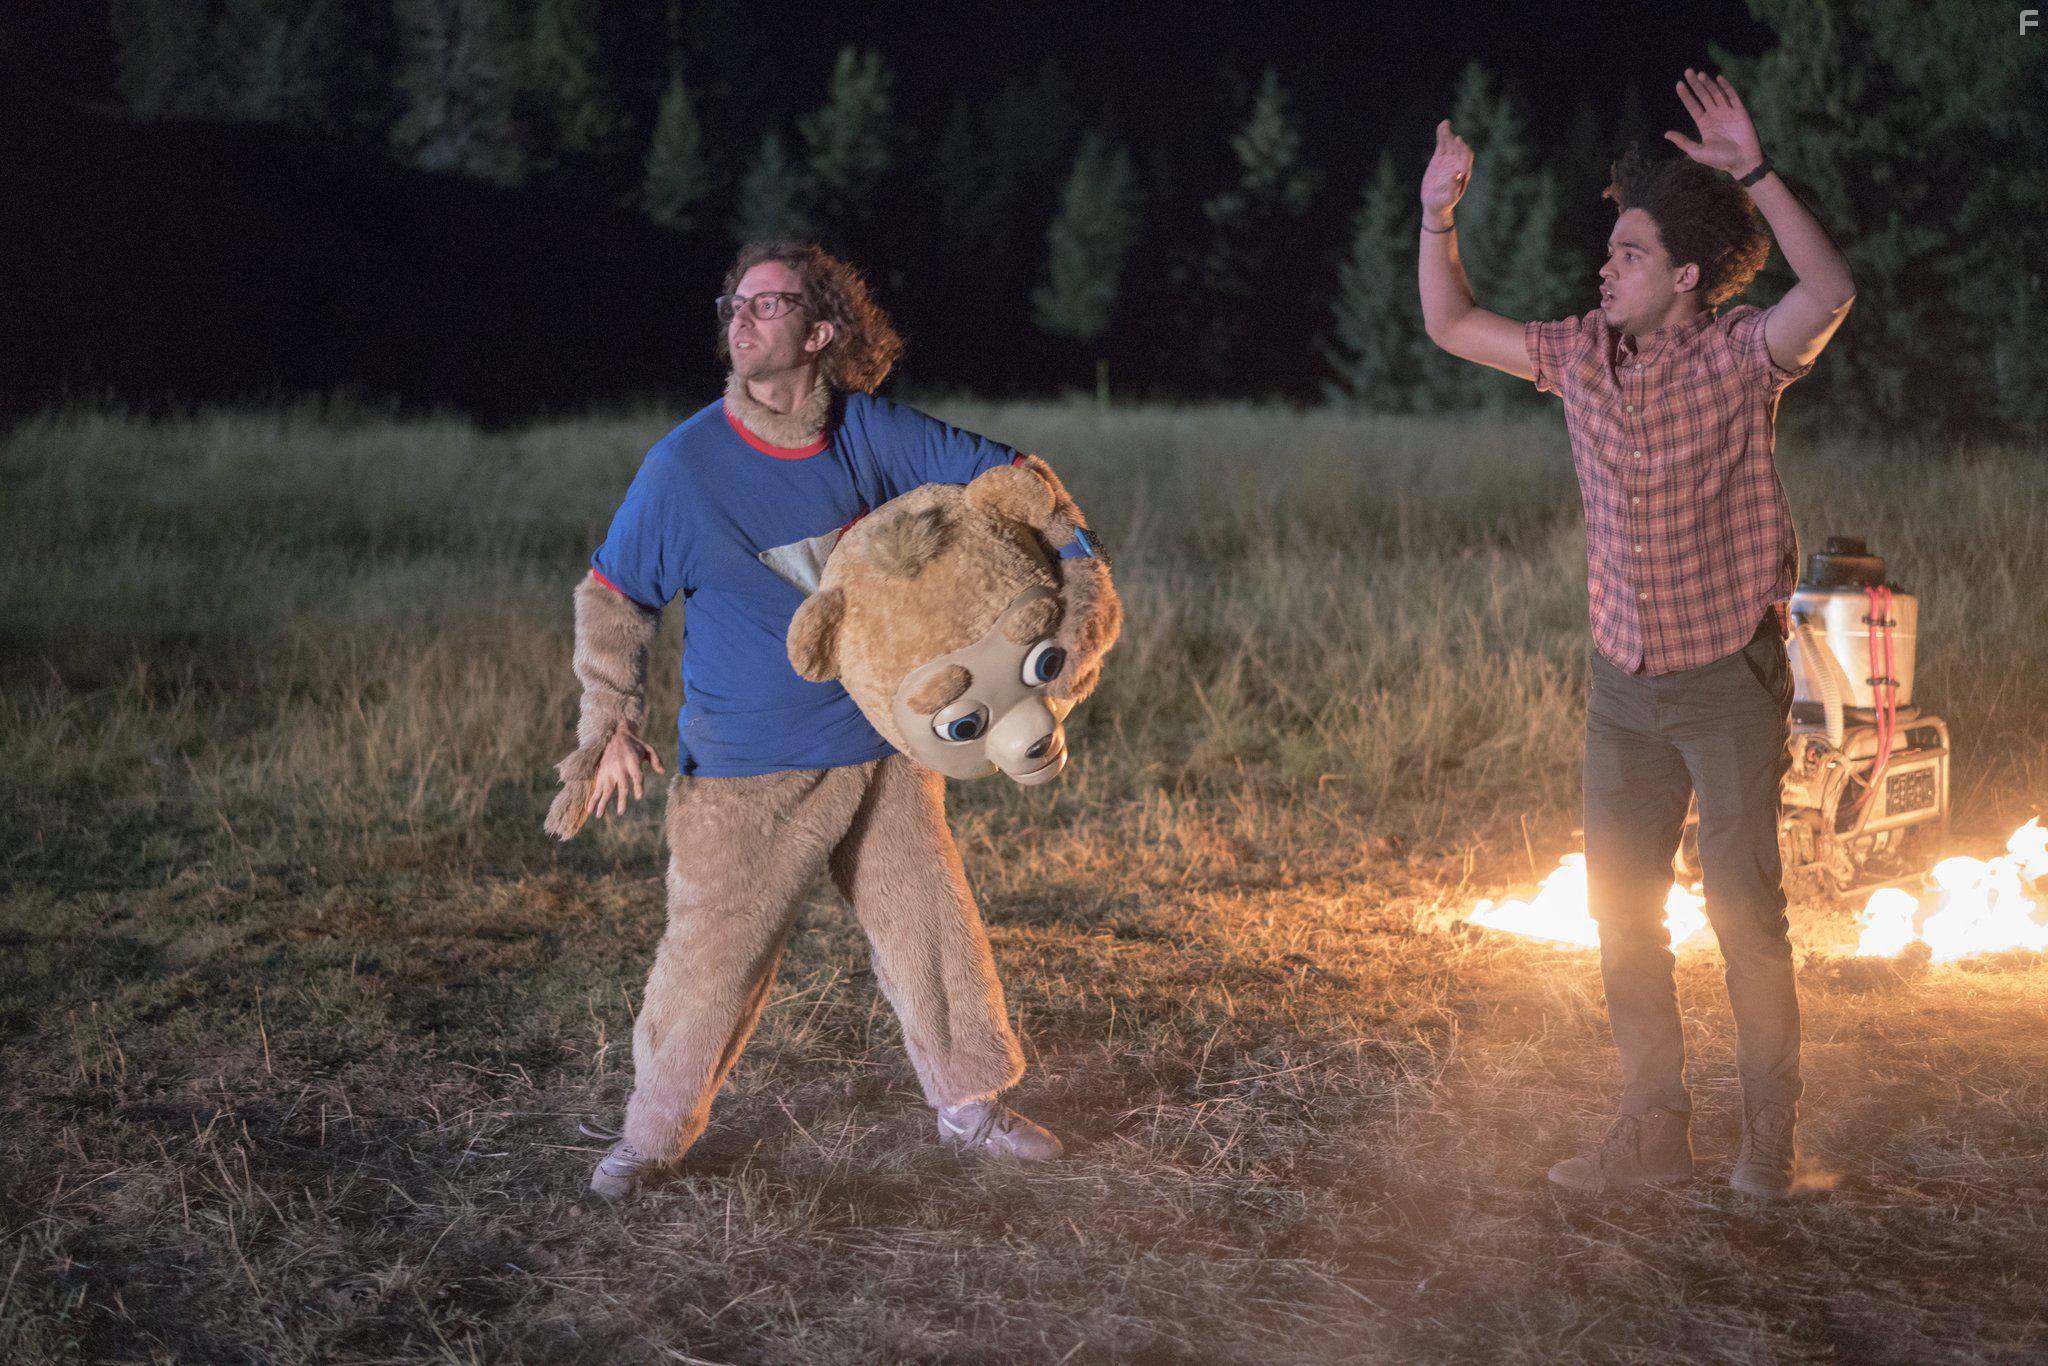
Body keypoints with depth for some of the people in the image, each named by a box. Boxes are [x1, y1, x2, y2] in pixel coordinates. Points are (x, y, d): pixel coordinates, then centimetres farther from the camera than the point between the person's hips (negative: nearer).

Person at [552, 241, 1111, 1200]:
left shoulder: (873, 435, -5)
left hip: (881, 752, 3)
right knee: (711, 956, -2)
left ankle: (971, 1102, 32)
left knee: (935, 930, 11)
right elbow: (613, 597, -1)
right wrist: (610, 724, -9)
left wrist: (1076, 574, -12)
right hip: (744, 773, -3)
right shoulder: (685, 465, -11)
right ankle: (654, 1134, 18)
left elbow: (1010, 479, 3)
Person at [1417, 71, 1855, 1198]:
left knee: (1744, 912, 1)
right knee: (1621, 910, 8)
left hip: (1729, 678, -5)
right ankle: (1653, 1128, 20)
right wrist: (1438, 215, 1)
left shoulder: (1738, 356, -13)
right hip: (1624, 681, 6)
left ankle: (1769, 1133, 17)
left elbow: (1829, 295, -34)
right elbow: (1451, 325, 13)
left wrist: (1756, 174, -36)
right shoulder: (1583, 355, 3)